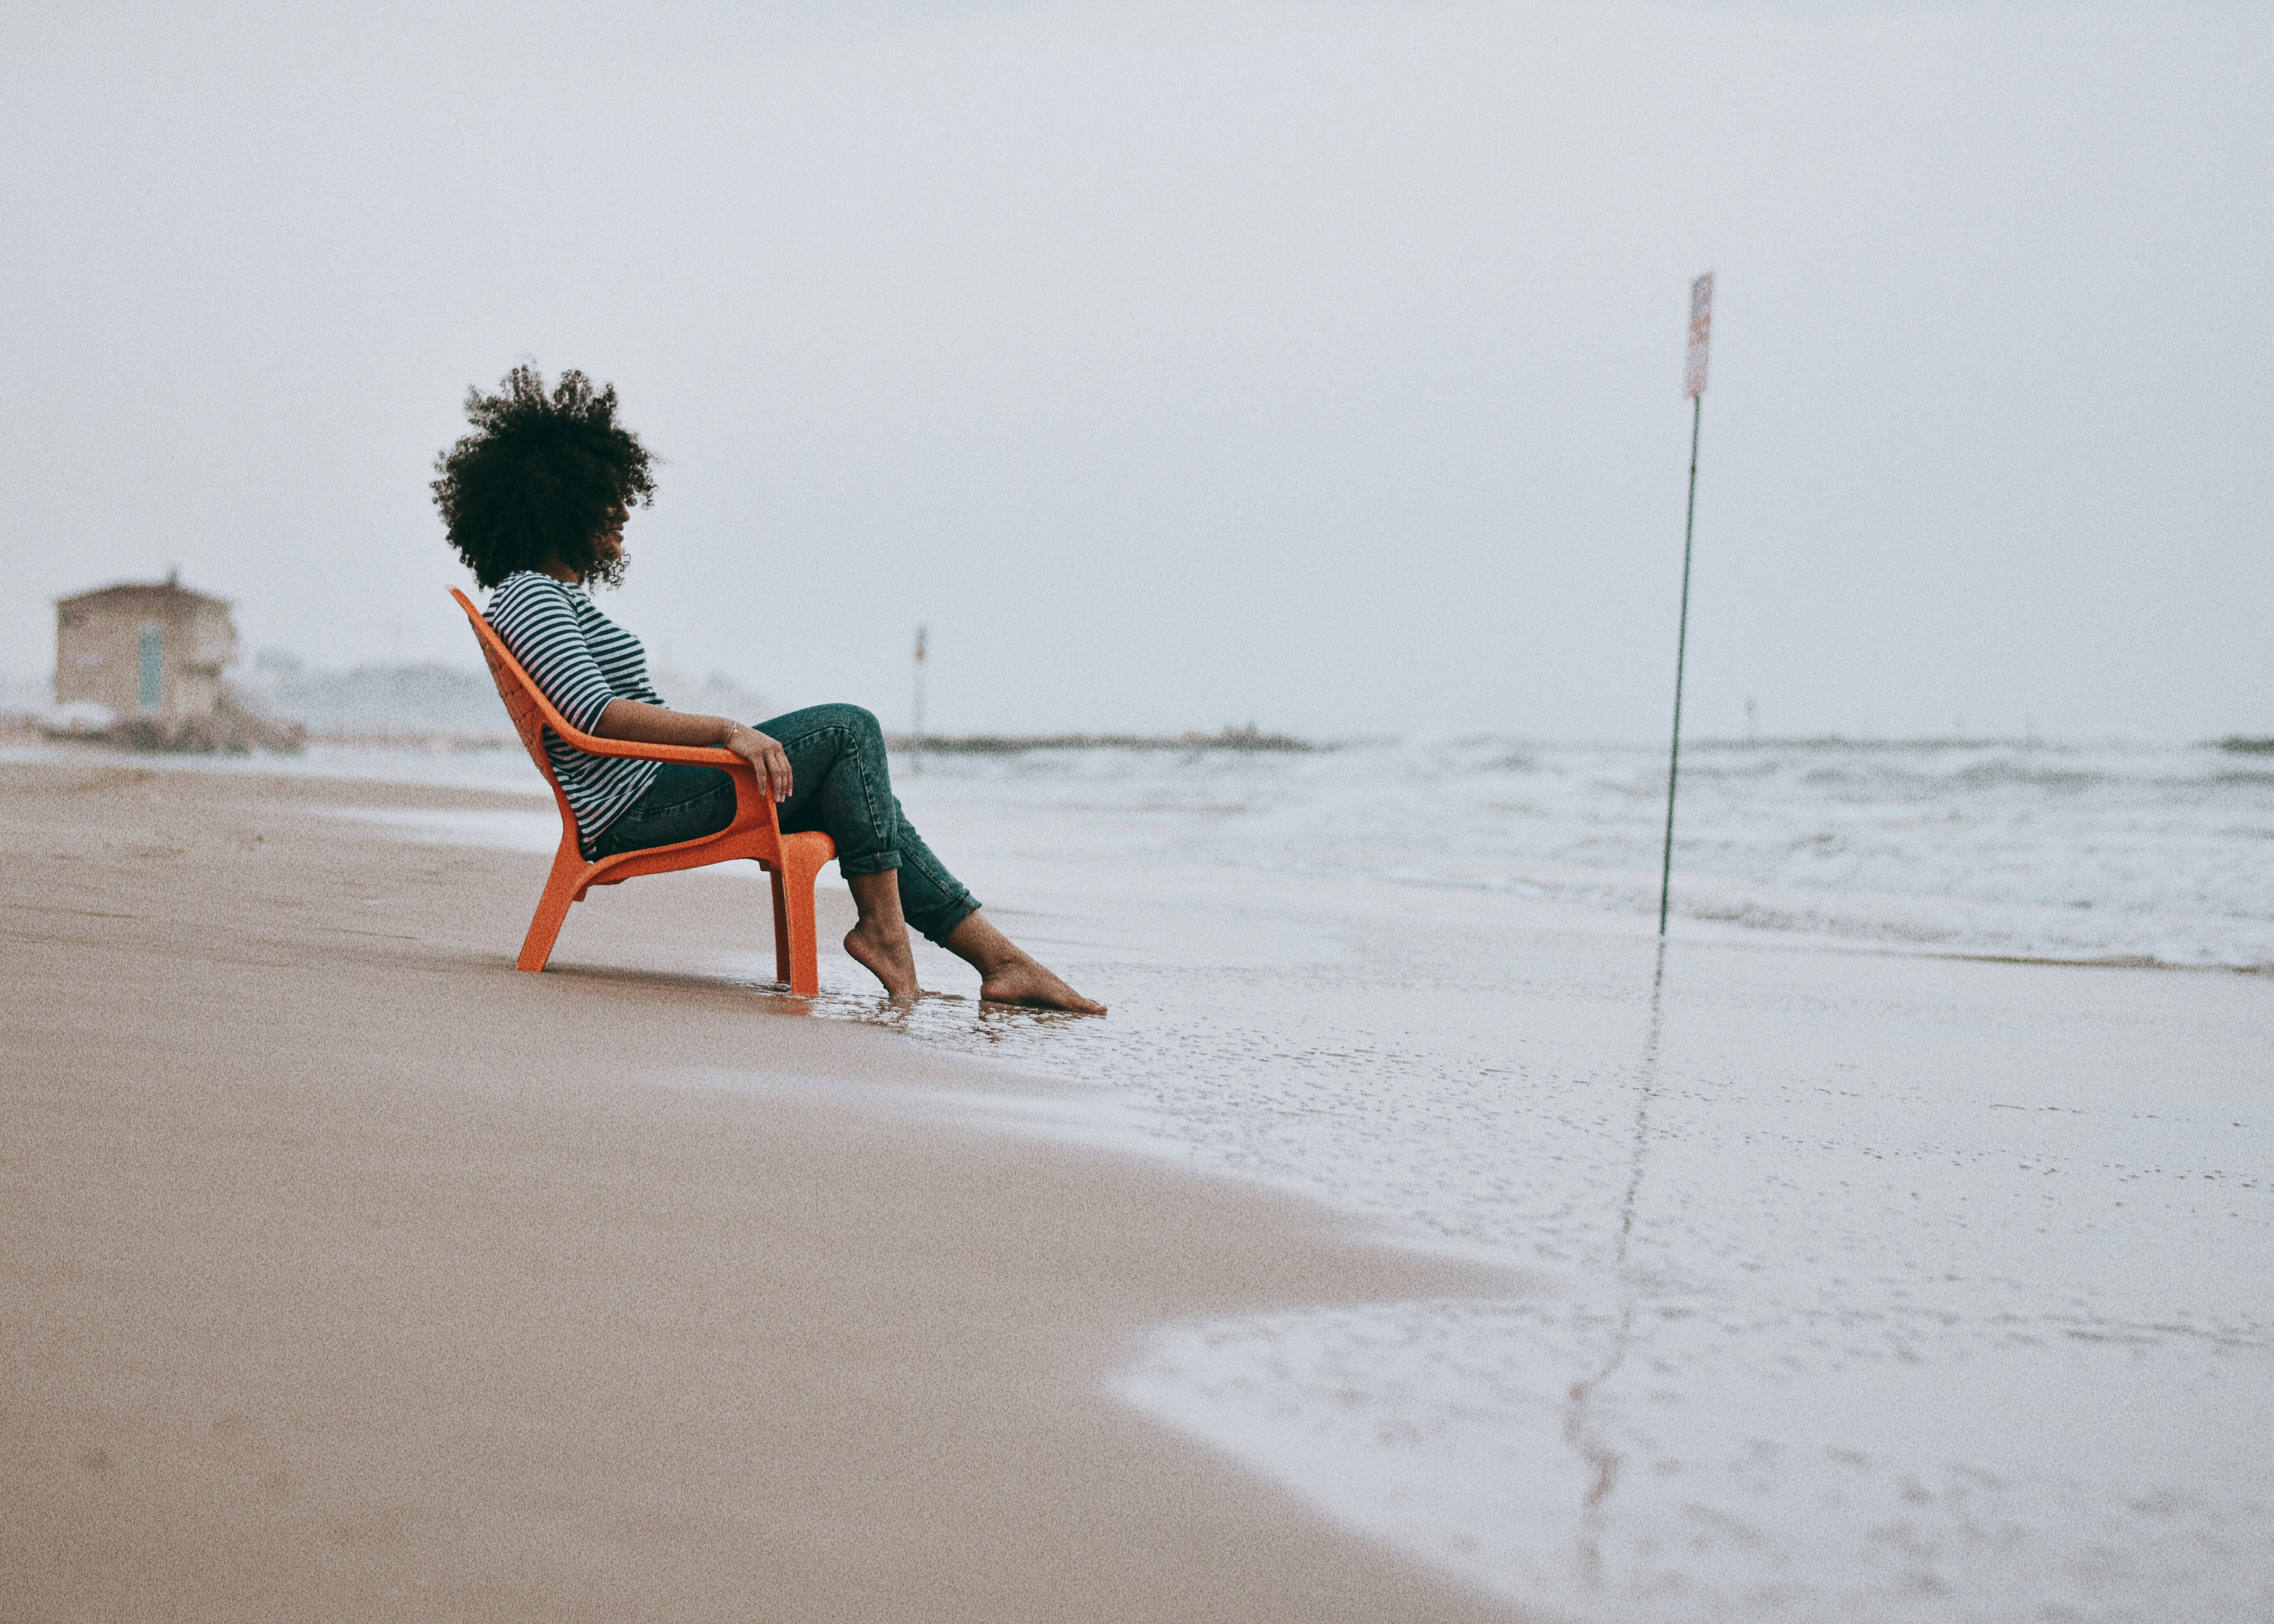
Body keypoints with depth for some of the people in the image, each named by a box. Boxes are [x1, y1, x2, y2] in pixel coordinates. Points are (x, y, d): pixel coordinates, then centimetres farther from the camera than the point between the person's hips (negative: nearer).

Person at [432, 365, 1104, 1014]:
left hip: (650, 798, 11)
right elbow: (597, 714, -26)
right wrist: (727, 730, -31)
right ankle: (879, 924, -5)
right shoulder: (528, 596, -11)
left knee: (864, 798, 7)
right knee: (849, 730, -10)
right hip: (640, 809, -11)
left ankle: (1000, 958, 3)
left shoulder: (556, 594, 22)